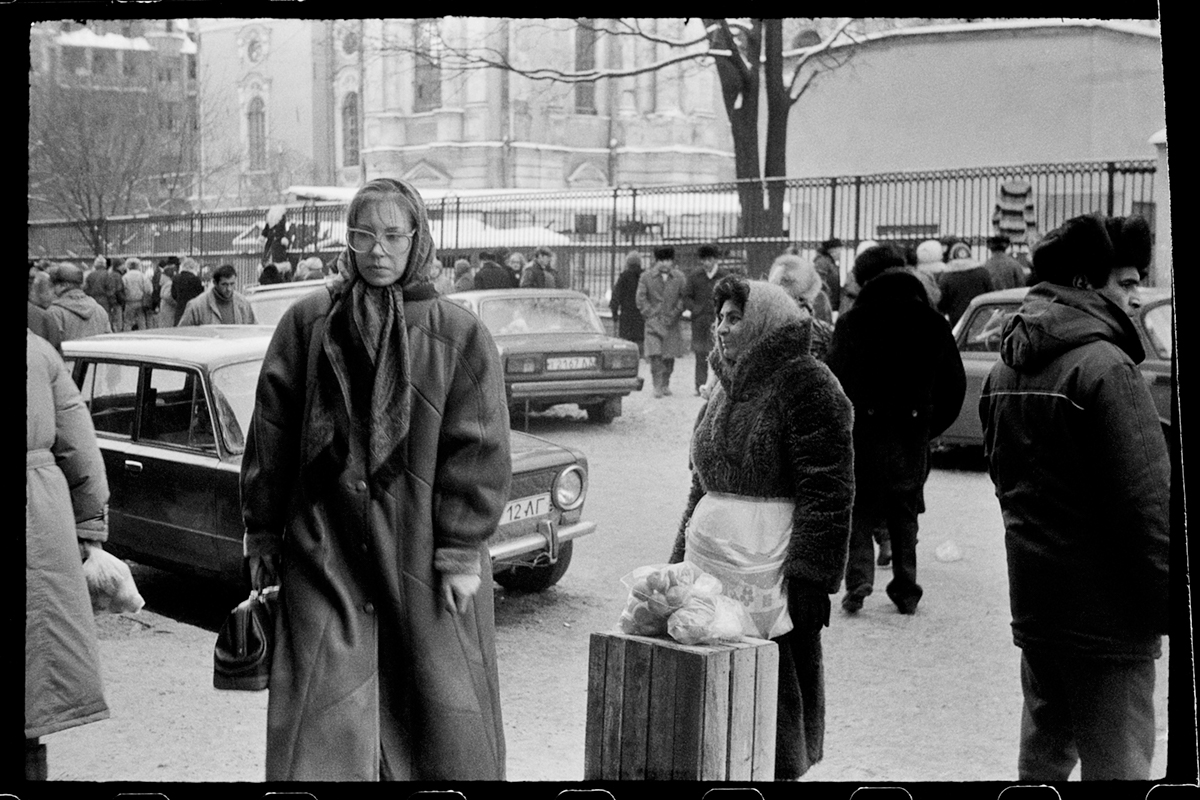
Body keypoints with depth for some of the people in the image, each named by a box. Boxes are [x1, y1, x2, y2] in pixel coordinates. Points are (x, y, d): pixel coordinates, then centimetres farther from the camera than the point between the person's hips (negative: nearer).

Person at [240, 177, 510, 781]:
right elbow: (270, 435, 7)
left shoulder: (459, 335, -2)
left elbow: (478, 450, -5)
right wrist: (262, 533, 7)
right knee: (321, 719, 2)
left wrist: (463, 551, -9)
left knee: (441, 706, 9)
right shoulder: (306, 323, 4)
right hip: (324, 554, 1)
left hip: (424, 560, -1)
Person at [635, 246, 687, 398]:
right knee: (655, 354, -13)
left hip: (672, 323, 1)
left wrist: (673, 315, -8)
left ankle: (666, 384, 19)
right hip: (653, 321, -1)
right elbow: (640, 299, 2)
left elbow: (683, 298, 2)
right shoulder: (646, 277, 3)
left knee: (670, 355, 4)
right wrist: (651, 315, -7)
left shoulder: (679, 277, 5)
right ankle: (657, 386, -10)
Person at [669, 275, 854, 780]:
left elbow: (828, 488, -14)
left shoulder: (804, 382, -9)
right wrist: (681, 557, 20)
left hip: (769, 577, -7)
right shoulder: (729, 383, 16)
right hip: (707, 570, 8)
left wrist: (809, 576, -19)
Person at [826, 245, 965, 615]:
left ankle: (858, 580, -4)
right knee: (904, 517, 16)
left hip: (864, 435, -3)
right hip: (913, 439, 3)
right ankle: (906, 591, 17)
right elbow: (955, 385, 7)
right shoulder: (933, 323, 3)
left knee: (859, 514, 11)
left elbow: (834, 380, -13)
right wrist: (929, 427, 15)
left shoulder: (852, 322, -10)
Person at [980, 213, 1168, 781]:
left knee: (1044, 749, 20)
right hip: (1104, 610, -8)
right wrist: (1170, 604, -12)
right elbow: (1147, 501, -19)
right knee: (1117, 765, 0)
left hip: (1034, 603, 8)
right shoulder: (1104, 366, -17)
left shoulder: (1007, 366, 10)